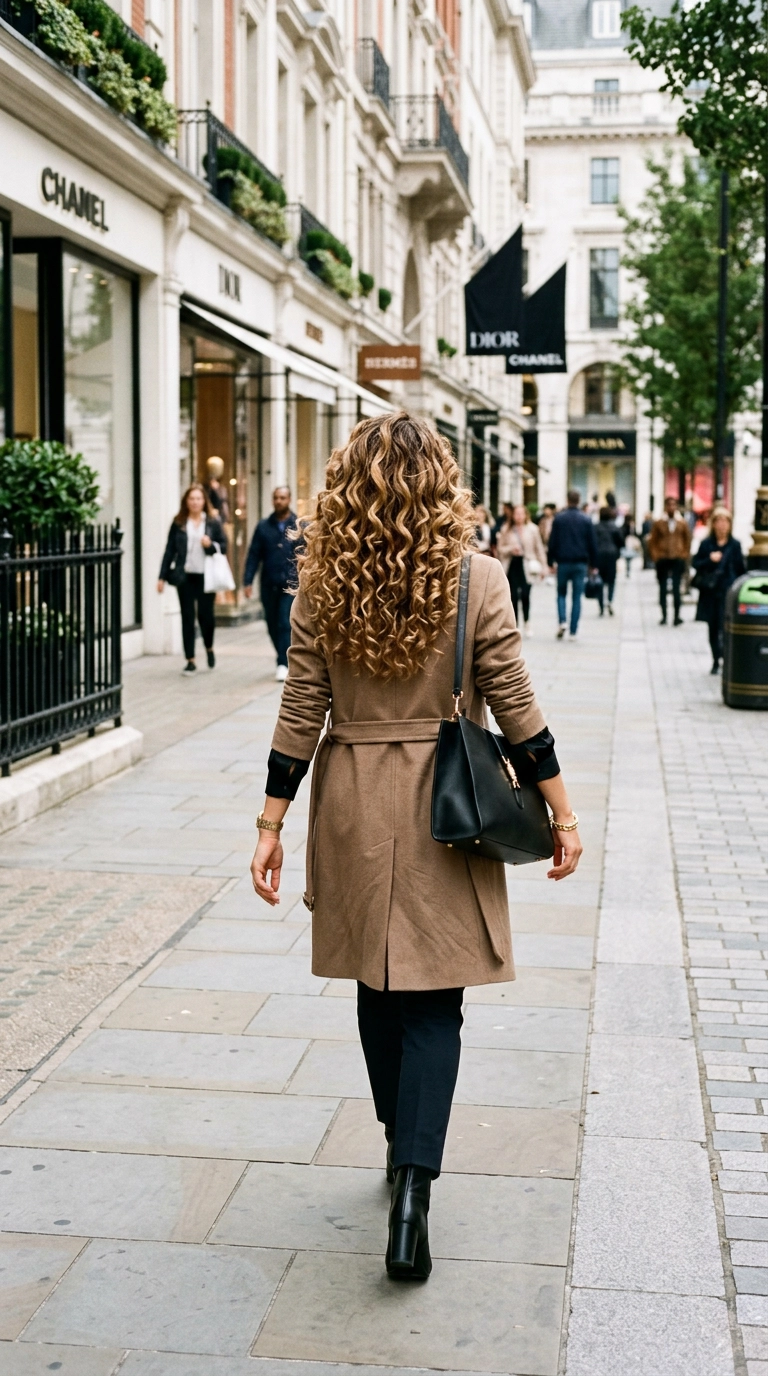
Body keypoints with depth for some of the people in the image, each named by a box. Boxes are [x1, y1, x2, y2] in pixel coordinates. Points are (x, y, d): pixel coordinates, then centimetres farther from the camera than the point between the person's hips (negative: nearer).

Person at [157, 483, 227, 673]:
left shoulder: (213, 522, 3)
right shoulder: (178, 523, 4)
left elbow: (224, 546, 6)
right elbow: (169, 550, 4)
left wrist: (211, 545, -15)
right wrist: (163, 577, 1)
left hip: (206, 577, -1)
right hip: (185, 577, 1)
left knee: (205, 615, -2)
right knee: (187, 617, 2)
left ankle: (209, 648, 28)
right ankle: (190, 660, 9)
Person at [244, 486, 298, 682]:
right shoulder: (263, 526, 8)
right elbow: (254, 555, 4)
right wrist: (248, 581, -4)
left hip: (291, 585, -3)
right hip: (269, 585, 3)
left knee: (285, 624, -11)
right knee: (273, 626, 11)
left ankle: (283, 664, -8)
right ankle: (285, 659, 27)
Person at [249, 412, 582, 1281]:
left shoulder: (323, 584, -4)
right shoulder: (476, 581, -9)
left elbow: (300, 716, -3)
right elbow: (516, 711, -6)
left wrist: (270, 829, 4)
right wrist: (561, 816, 3)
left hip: (355, 812, 2)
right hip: (447, 811, -2)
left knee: (379, 988, 19)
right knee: (433, 1003, 4)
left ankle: (404, 1150, 34)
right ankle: (413, 1187, -8)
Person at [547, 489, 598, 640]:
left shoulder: (559, 519, -1)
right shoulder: (586, 520, 1)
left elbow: (552, 542, -2)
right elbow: (592, 544, 2)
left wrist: (551, 561, 6)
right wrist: (593, 564, 10)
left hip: (563, 563, 0)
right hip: (580, 564, 0)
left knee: (561, 594, 14)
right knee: (576, 598, 5)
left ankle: (561, 621, -9)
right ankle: (573, 632, 2)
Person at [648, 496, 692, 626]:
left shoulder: (682, 523, 5)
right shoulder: (658, 523, 2)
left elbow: (687, 540, 12)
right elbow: (652, 541, 5)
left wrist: (684, 555, 4)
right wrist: (655, 556, -3)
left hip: (678, 560, 0)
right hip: (662, 560, 0)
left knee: (676, 588, -5)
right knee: (663, 588, 5)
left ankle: (677, 615, 1)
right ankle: (664, 615, 11)